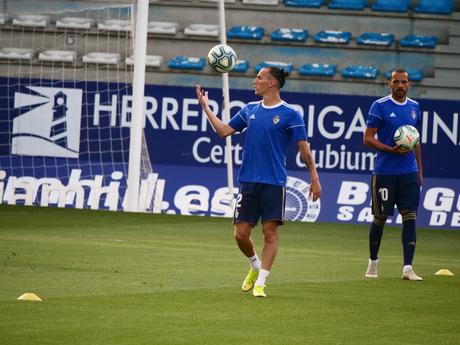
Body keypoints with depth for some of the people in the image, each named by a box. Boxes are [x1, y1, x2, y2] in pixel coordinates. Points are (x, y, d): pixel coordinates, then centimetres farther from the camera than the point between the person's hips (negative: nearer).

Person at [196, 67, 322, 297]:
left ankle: (260, 283, -3)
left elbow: (304, 149, -3)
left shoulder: (290, 114, -4)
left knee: (270, 233, -7)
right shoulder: (249, 110, 11)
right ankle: (255, 267, 29)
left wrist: (314, 178, -8)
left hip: (273, 183, -4)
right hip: (248, 181, 4)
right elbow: (224, 131, 17)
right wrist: (206, 107, 14)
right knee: (241, 233, 2)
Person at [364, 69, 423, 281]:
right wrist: (392, 150, -20)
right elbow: (368, 138, -8)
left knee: (410, 218, -6)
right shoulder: (380, 106, -5)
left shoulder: (414, 107, 11)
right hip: (384, 173, -4)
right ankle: (373, 262, 24)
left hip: (409, 173, 4)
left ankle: (408, 268, -7)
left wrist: (419, 169, 17)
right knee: (380, 218, 5)